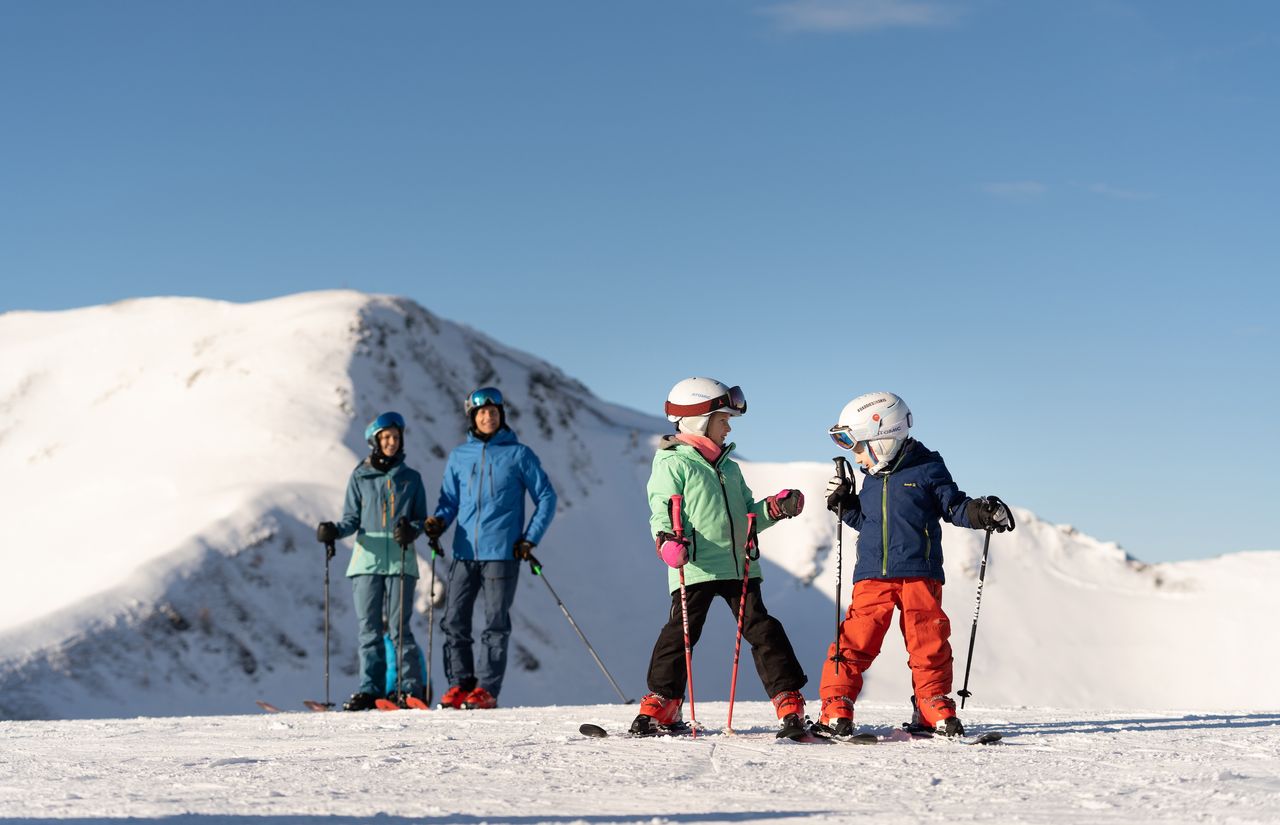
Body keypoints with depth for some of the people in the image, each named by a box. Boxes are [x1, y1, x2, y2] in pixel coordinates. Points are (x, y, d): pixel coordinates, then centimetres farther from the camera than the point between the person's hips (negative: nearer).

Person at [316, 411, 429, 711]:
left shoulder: (411, 478, 10)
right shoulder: (359, 477, 10)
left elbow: (421, 519, 9)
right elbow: (352, 519, 10)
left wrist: (410, 531, -13)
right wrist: (334, 531, -10)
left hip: (400, 560, -1)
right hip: (367, 559, 1)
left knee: (399, 627, -6)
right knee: (369, 628, 1)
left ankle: (411, 687, 0)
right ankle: (370, 689, 5)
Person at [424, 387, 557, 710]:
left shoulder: (518, 454, 2)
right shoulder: (459, 456, 12)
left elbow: (546, 498, 6)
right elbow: (449, 499, 17)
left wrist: (530, 539, -2)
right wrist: (438, 521, -4)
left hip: (502, 553, -3)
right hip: (464, 553, 3)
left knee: (495, 623, -2)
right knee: (454, 621, 0)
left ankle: (487, 689, 0)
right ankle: (460, 683, 9)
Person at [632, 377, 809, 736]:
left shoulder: (728, 466, 20)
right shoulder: (673, 464, -3)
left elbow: (746, 512, 25)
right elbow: (662, 512, -11)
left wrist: (775, 508, 8)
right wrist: (669, 541, -29)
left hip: (739, 566, 6)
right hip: (695, 568, -6)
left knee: (761, 628, 3)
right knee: (682, 631, -5)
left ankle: (789, 700, 4)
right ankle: (663, 701, 5)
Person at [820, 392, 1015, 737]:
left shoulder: (927, 469, -1)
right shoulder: (872, 478, 15)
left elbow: (954, 506, 1)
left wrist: (982, 513, -16)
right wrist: (844, 505, 13)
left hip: (920, 574, -3)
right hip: (872, 576, 3)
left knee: (928, 643, -1)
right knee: (856, 640, -4)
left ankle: (934, 708, 11)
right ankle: (836, 707, -1)